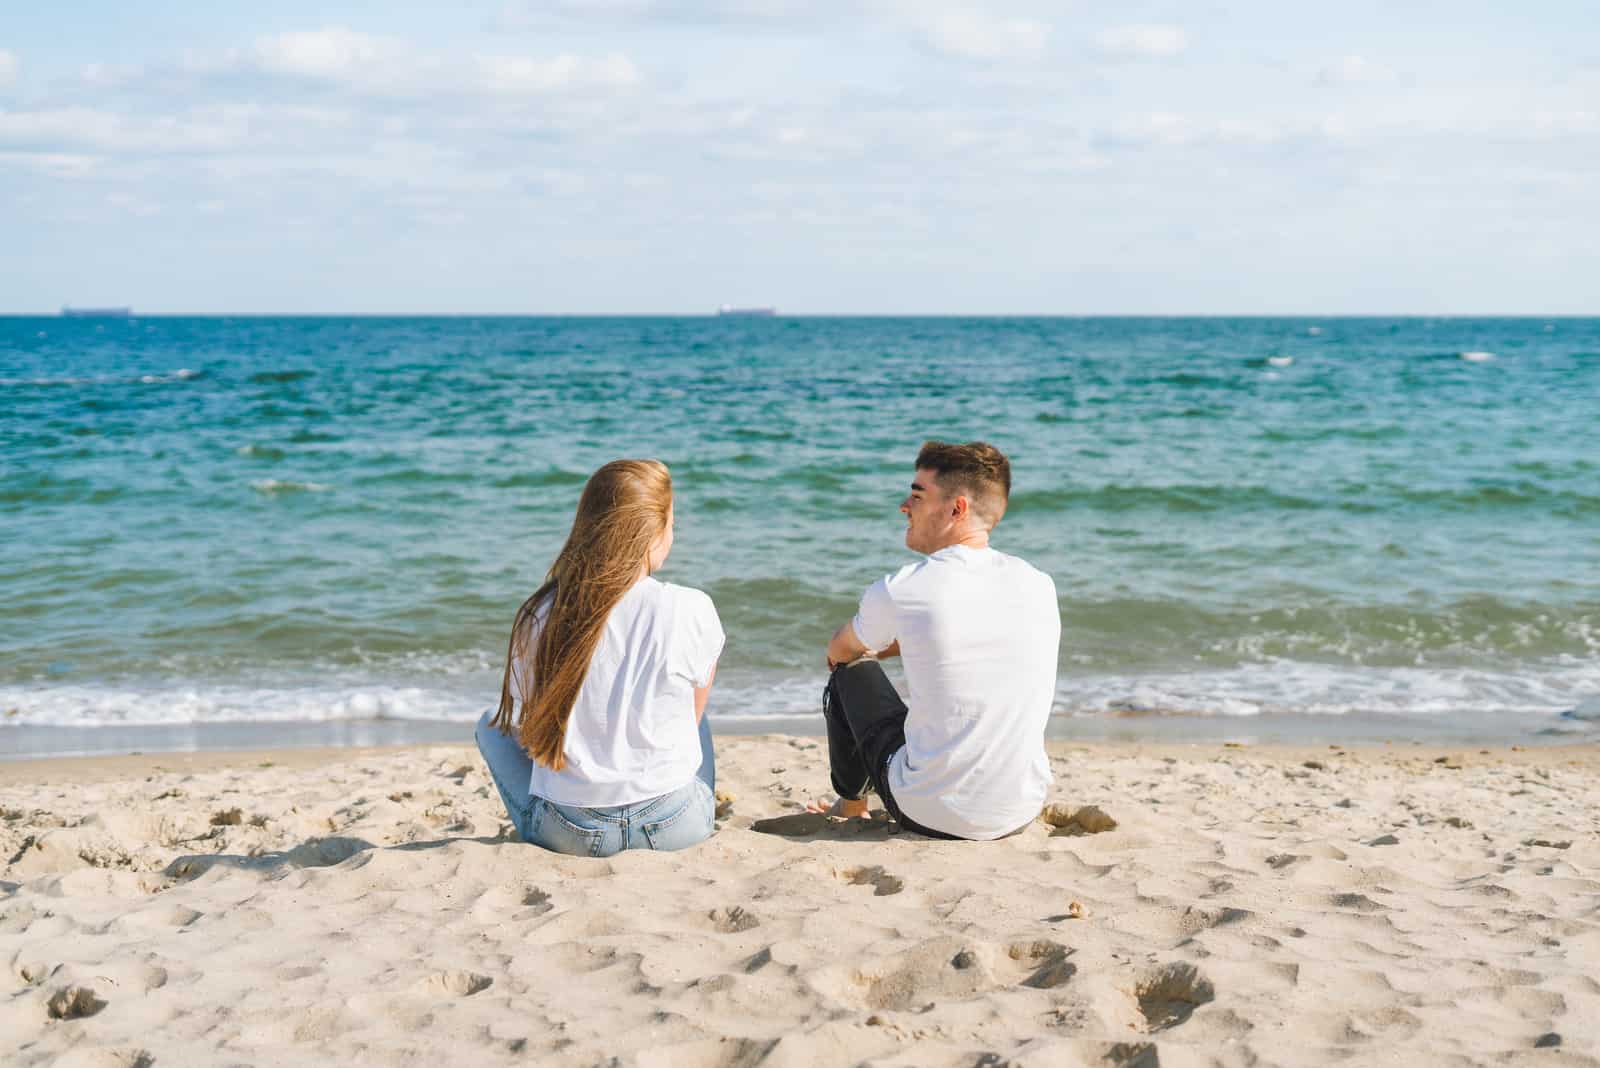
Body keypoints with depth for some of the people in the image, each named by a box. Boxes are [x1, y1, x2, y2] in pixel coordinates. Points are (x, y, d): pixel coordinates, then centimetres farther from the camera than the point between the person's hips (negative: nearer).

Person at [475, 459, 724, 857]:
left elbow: (524, 727, 3)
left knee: (492, 724, 28)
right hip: (676, 827, 0)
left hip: (565, 835, 0)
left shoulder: (539, 615, -8)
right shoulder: (691, 609, -12)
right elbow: (690, 718, 2)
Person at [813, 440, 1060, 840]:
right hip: (1021, 814, 4)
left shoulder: (898, 591, -13)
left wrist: (864, 650, 36)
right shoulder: (1040, 587, -1)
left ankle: (850, 804, 40)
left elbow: (838, 651, 12)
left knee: (850, 671, 19)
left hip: (931, 816, -4)